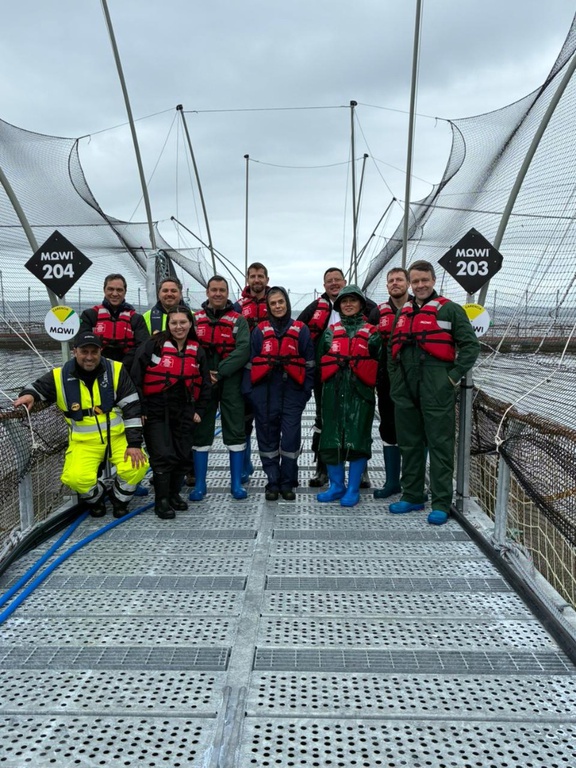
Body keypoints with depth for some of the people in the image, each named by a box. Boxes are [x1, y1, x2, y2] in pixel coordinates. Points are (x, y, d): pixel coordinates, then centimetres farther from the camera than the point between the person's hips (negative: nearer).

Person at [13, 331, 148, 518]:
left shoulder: (115, 371, -6)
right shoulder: (61, 376, -5)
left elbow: (131, 407, -7)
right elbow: (38, 387, 9)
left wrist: (134, 443, -13)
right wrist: (28, 395, -18)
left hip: (117, 437, 0)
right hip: (83, 442, 1)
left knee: (137, 467, -25)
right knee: (76, 478, -26)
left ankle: (119, 499, 10)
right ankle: (95, 499, 12)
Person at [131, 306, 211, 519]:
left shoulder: (196, 351, 6)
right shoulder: (153, 346, -8)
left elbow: (205, 384, 14)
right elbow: (136, 377, -8)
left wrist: (199, 410, 9)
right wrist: (140, 409, -9)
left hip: (184, 412, 4)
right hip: (156, 412, -4)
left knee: (183, 455, 7)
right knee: (163, 455, -9)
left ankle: (174, 493, 27)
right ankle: (162, 501, 5)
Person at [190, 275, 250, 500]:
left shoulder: (238, 320, 3)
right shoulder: (195, 319, 9)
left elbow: (243, 350, -10)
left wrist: (220, 371, -17)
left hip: (231, 383, -1)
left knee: (235, 431, 1)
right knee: (200, 433, 5)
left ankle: (236, 483, 12)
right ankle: (199, 484, 16)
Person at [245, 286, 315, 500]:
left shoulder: (301, 330, 5)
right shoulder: (259, 331, 6)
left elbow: (309, 363, 7)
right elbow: (251, 362, 7)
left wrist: (306, 390, 0)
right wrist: (249, 390, 0)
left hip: (292, 391, -1)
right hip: (265, 392, 1)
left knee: (291, 436, -1)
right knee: (268, 436, 6)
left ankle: (288, 482, 13)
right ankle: (273, 482, 17)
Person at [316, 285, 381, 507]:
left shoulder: (371, 333, 7)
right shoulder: (330, 331, 13)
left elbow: (379, 362, 5)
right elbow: (320, 358, 13)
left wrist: (376, 386, -2)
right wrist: (321, 383, 5)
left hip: (360, 391, -2)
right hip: (333, 391, 3)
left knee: (357, 438, -1)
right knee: (331, 437, 4)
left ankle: (353, 489, 10)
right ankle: (336, 486, 18)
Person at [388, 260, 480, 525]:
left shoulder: (449, 309, -1)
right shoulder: (403, 313, 17)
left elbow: (470, 345, -5)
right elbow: (393, 348, 23)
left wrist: (454, 376, -10)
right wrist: (395, 377, 12)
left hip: (436, 389, -6)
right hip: (405, 389, 6)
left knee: (440, 445, -1)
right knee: (409, 444, 12)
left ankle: (441, 503, 6)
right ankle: (412, 496, 24)